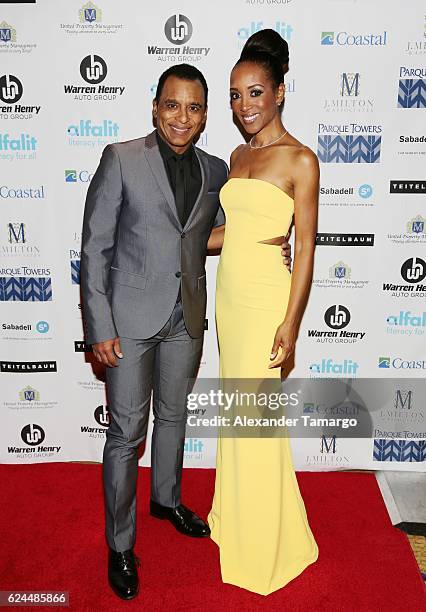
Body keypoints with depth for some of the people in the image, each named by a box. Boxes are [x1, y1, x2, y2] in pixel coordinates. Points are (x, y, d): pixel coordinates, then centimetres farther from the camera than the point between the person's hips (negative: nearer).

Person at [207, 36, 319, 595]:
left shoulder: (300, 159, -9)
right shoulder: (238, 156, 12)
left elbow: (305, 246, -12)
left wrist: (290, 324, -17)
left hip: (265, 298, -7)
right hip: (229, 295, 7)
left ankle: (266, 546, 24)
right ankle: (234, 515, 38)